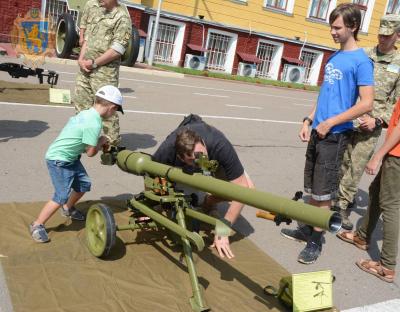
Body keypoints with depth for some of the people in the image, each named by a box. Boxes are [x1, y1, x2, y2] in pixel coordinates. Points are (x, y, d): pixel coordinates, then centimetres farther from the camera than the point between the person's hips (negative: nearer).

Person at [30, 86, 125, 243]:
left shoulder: (86, 113, 1)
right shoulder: (94, 124, -27)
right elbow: (91, 152, -18)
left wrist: (99, 142, 0)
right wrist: (101, 141, -1)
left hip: (70, 157, 10)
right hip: (59, 160, -10)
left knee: (84, 184, 16)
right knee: (62, 196, -11)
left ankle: (67, 208, 42)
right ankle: (37, 225, 4)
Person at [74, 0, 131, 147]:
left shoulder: (122, 18, -10)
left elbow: (117, 50, -17)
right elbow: (87, 38, 17)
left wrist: (94, 63, -12)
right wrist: (81, 59, 1)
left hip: (105, 70, -8)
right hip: (86, 68, 8)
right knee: (81, 103, 14)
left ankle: (113, 144, 6)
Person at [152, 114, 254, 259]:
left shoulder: (220, 146, -45)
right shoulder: (166, 151, -41)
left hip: (214, 160, -1)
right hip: (180, 166, 1)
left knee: (248, 187, -22)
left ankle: (207, 204, 1)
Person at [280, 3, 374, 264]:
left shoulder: (361, 61, -11)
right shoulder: (334, 57, 13)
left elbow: (367, 104, -16)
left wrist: (330, 122, -16)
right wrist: (309, 120, 11)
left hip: (336, 135, -7)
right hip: (318, 131, 8)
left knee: (322, 192, 0)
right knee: (312, 188, 15)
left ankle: (316, 241, 13)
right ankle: (307, 229, 30)